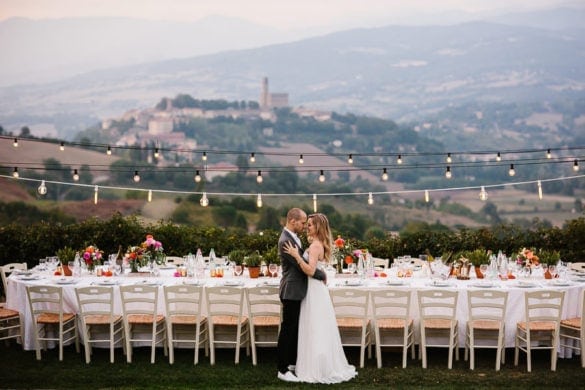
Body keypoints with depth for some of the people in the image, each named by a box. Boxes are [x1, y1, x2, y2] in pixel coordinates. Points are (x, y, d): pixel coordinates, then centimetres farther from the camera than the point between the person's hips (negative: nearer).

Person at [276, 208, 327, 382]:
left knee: (295, 328, 17)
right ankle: (283, 370, 6)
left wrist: (319, 273, 2)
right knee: (288, 329, -2)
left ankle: (292, 363, 28)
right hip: (292, 291, -10)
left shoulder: (293, 237, 10)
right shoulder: (286, 240, -22)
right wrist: (322, 275, -10)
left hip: (296, 290, 10)